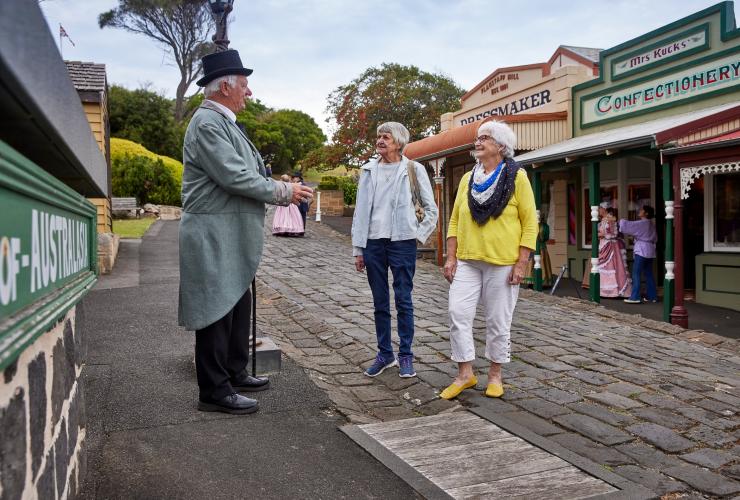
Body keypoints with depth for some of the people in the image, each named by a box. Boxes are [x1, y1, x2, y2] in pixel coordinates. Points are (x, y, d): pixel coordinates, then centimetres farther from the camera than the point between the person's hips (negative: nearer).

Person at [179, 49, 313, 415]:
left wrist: (283, 190, 10)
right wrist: (284, 192, -12)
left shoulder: (224, 122, 17)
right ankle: (214, 392, 6)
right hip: (213, 239, -11)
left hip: (230, 240, 11)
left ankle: (234, 374, 30)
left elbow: (244, 174, 20)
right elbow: (235, 177, -22)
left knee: (238, 306, 17)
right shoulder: (207, 123, -15)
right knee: (217, 312, -4)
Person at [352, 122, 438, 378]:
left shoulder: (413, 170, 0)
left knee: (403, 301, 1)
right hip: (374, 243, 3)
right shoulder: (369, 170, 8)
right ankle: (384, 354, 19)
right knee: (380, 303, 9)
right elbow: (360, 211, 9)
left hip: (402, 242, -3)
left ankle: (406, 356, 12)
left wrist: (419, 234, -1)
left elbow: (431, 209, 7)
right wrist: (358, 248, 6)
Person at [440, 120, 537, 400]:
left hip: (502, 263, -4)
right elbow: (455, 221, 12)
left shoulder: (517, 178, -3)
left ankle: (495, 375, 22)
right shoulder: (467, 179, 10)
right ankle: (465, 374, 10)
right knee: (458, 314, -4)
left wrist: (521, 264, -10)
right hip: (467, 262, 4)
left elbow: (530, 223, -5)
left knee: (498, 321, 5)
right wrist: (451, 257, 3)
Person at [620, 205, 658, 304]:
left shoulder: (641, 223, -11)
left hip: (641, 250, -8)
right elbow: (655, 238, 22)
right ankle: (652, 296, 14)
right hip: (650, 251, 8)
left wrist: (621, 221, 5)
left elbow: (628, 225, -15)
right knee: (649, 274, 12)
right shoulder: (651, 224, 14)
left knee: (636, 273, -7)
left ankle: (635, 297, -9)